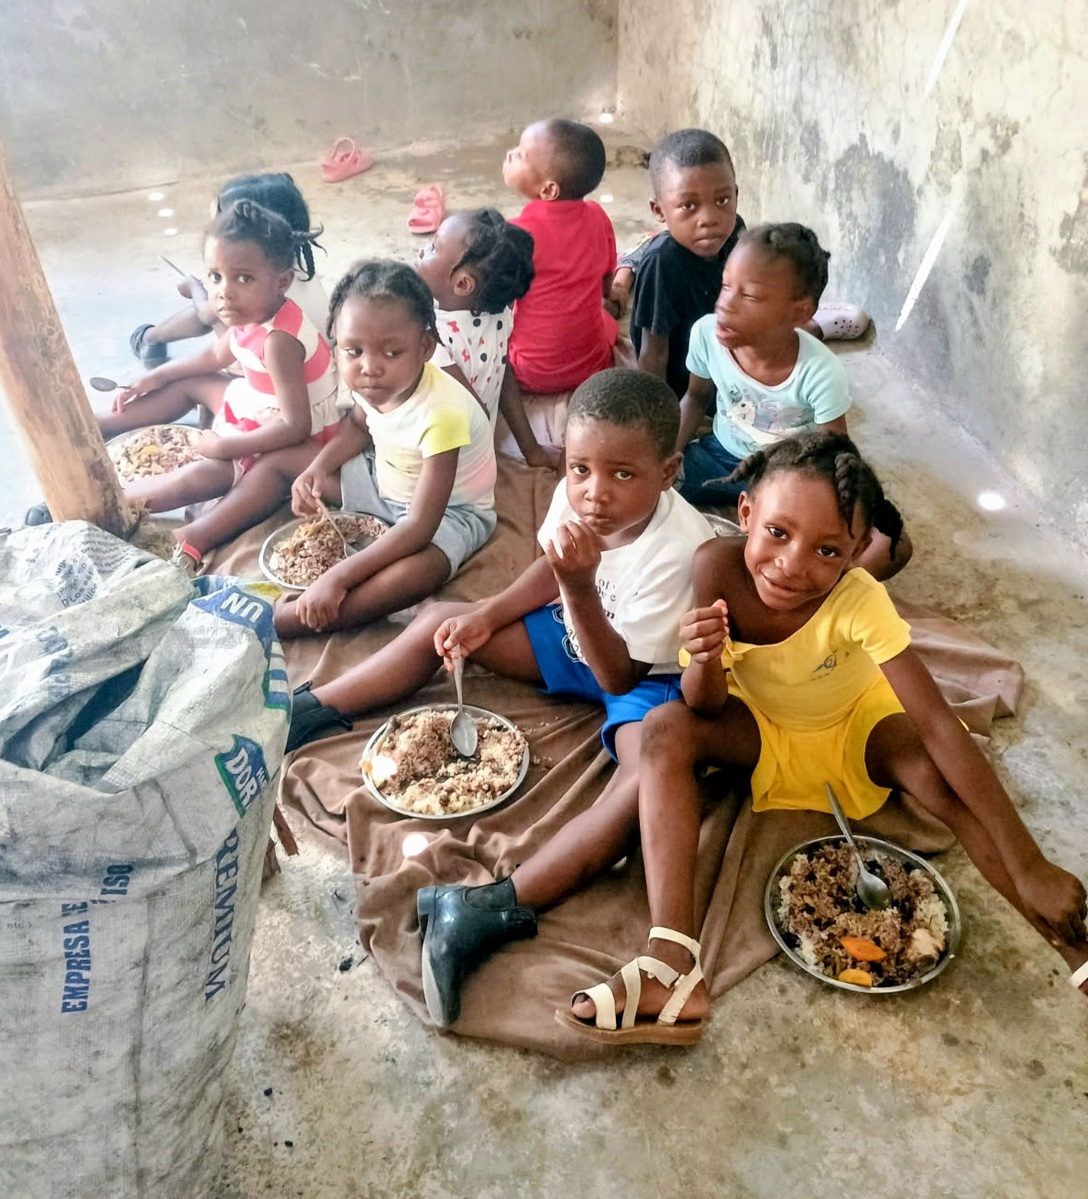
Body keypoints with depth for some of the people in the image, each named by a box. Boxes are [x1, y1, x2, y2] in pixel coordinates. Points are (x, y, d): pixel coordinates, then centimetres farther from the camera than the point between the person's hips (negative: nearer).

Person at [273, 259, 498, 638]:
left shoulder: (441, 414, -37)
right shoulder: (372, 383, -18)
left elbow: (419, 526, -38)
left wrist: (338, 578, -40)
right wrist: (317, 469, -10)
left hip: (450, 510, -8)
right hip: (384, 481, 8)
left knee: (418, 572, -39)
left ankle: (283, 618, -34)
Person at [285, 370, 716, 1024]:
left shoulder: (679, 548, -34)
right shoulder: (575, 498, -17)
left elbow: (619, 675, -31)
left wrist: (580, 587, -44)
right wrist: (489, 614, -6)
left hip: (646, 674, -6)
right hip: (579, 636, 7)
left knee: (652, 778, -36)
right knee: (444, 623, 1)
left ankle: (500, 907, -42)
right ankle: (314, 709, 5)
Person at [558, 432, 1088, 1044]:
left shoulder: (860, 600, -32)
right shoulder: (718, 568, -29)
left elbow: (941, 729, -34)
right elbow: (708, 706, -22)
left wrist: (1030, 867, -36)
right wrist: (705, 662, -46)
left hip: (858, 725, -1)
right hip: (763, 729, 1)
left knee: (935, 773, -31)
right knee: (667, 730, -26)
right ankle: (673, 970, -32)